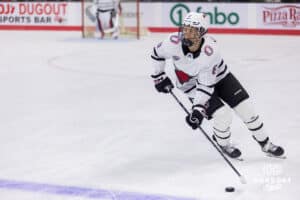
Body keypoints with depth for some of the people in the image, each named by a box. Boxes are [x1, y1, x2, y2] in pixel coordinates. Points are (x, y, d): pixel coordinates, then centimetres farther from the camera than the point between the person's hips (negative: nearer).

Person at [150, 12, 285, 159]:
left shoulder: (211, 51, -34)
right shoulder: (173, 42, -29)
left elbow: (206, 85, -31)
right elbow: (157, 54, -6)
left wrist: (198, 109, -36)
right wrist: (159, 77, -1)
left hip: (219, 76, 0)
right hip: (192, 84, 0)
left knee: (246, 108, -6)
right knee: (223, 116, -18)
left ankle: (265, 144, 15)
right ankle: (223, 144, 15)